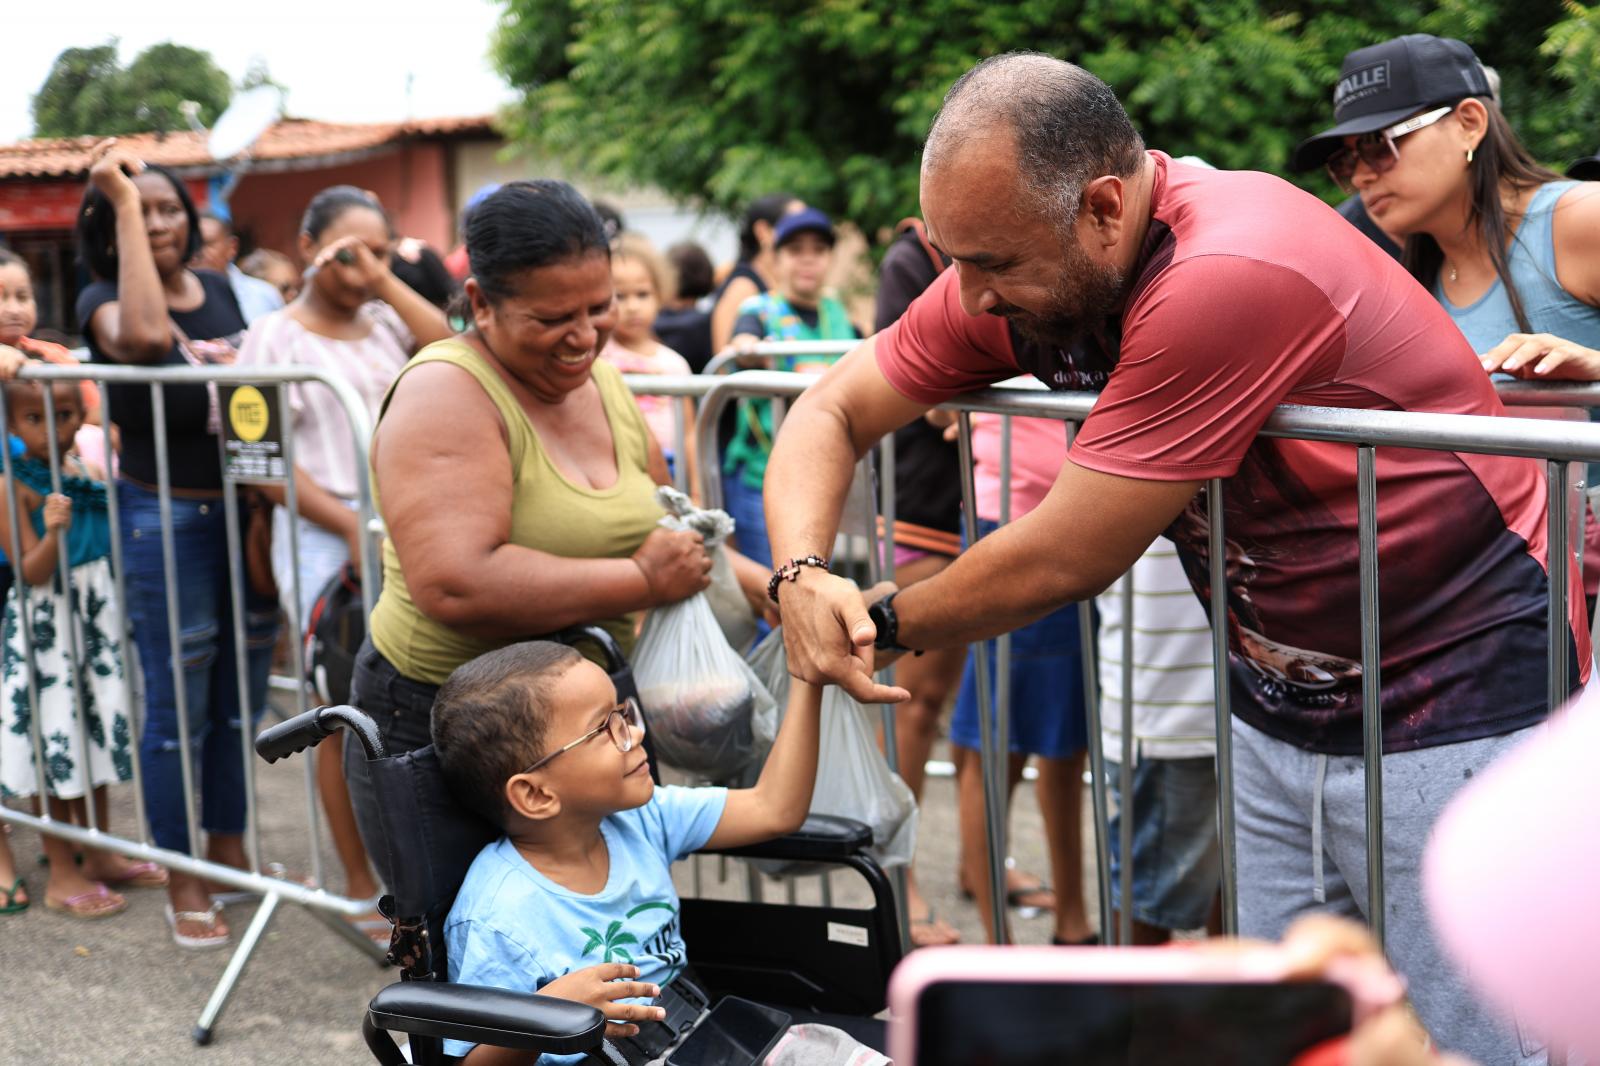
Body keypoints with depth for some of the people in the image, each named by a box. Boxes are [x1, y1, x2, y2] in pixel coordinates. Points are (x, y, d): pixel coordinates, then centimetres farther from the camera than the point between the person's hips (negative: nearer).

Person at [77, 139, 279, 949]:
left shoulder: (221, 290, 8)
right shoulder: (103, 300, -8)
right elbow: (144, 336, -33)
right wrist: (122, 201, -28)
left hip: (244, 509, 5)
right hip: (166, 518, -5)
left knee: (242, 692, 14)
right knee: (179, 701, 1)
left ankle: (228, 850, 31)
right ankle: (182, 881, 13)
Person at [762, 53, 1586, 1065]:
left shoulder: (1230, 275, -30)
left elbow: (1060, 562, -24)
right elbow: (829, 411, 5)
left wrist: (883, 622, -8)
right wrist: (805, 575, -15)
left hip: (1463, 711, -7)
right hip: (1279, 711, 8)